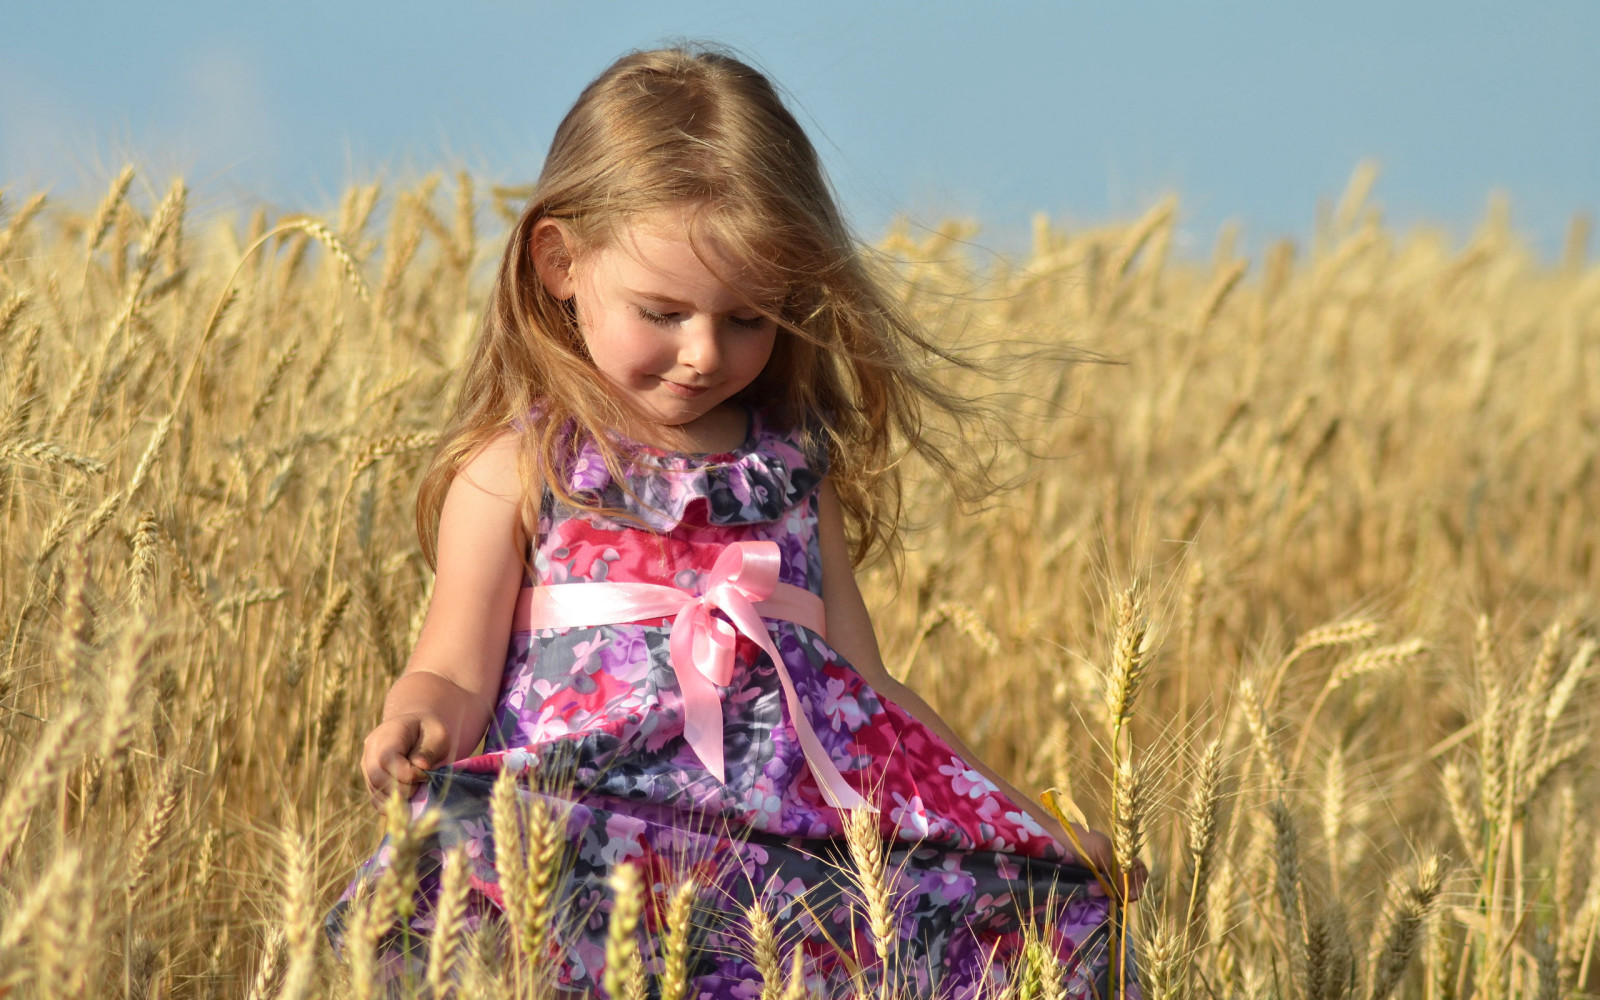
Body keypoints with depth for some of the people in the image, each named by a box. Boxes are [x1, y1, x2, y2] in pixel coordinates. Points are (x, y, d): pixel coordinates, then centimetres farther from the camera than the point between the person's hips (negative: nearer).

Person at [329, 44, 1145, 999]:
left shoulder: (793, 468, 21)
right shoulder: (515, 469, 9)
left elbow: (869, 695, 23)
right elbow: (458, 671, 4)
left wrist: (1034, 825, 16)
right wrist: (417, 724, -21)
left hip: (791, 837, 3)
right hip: (582, 810, -3)